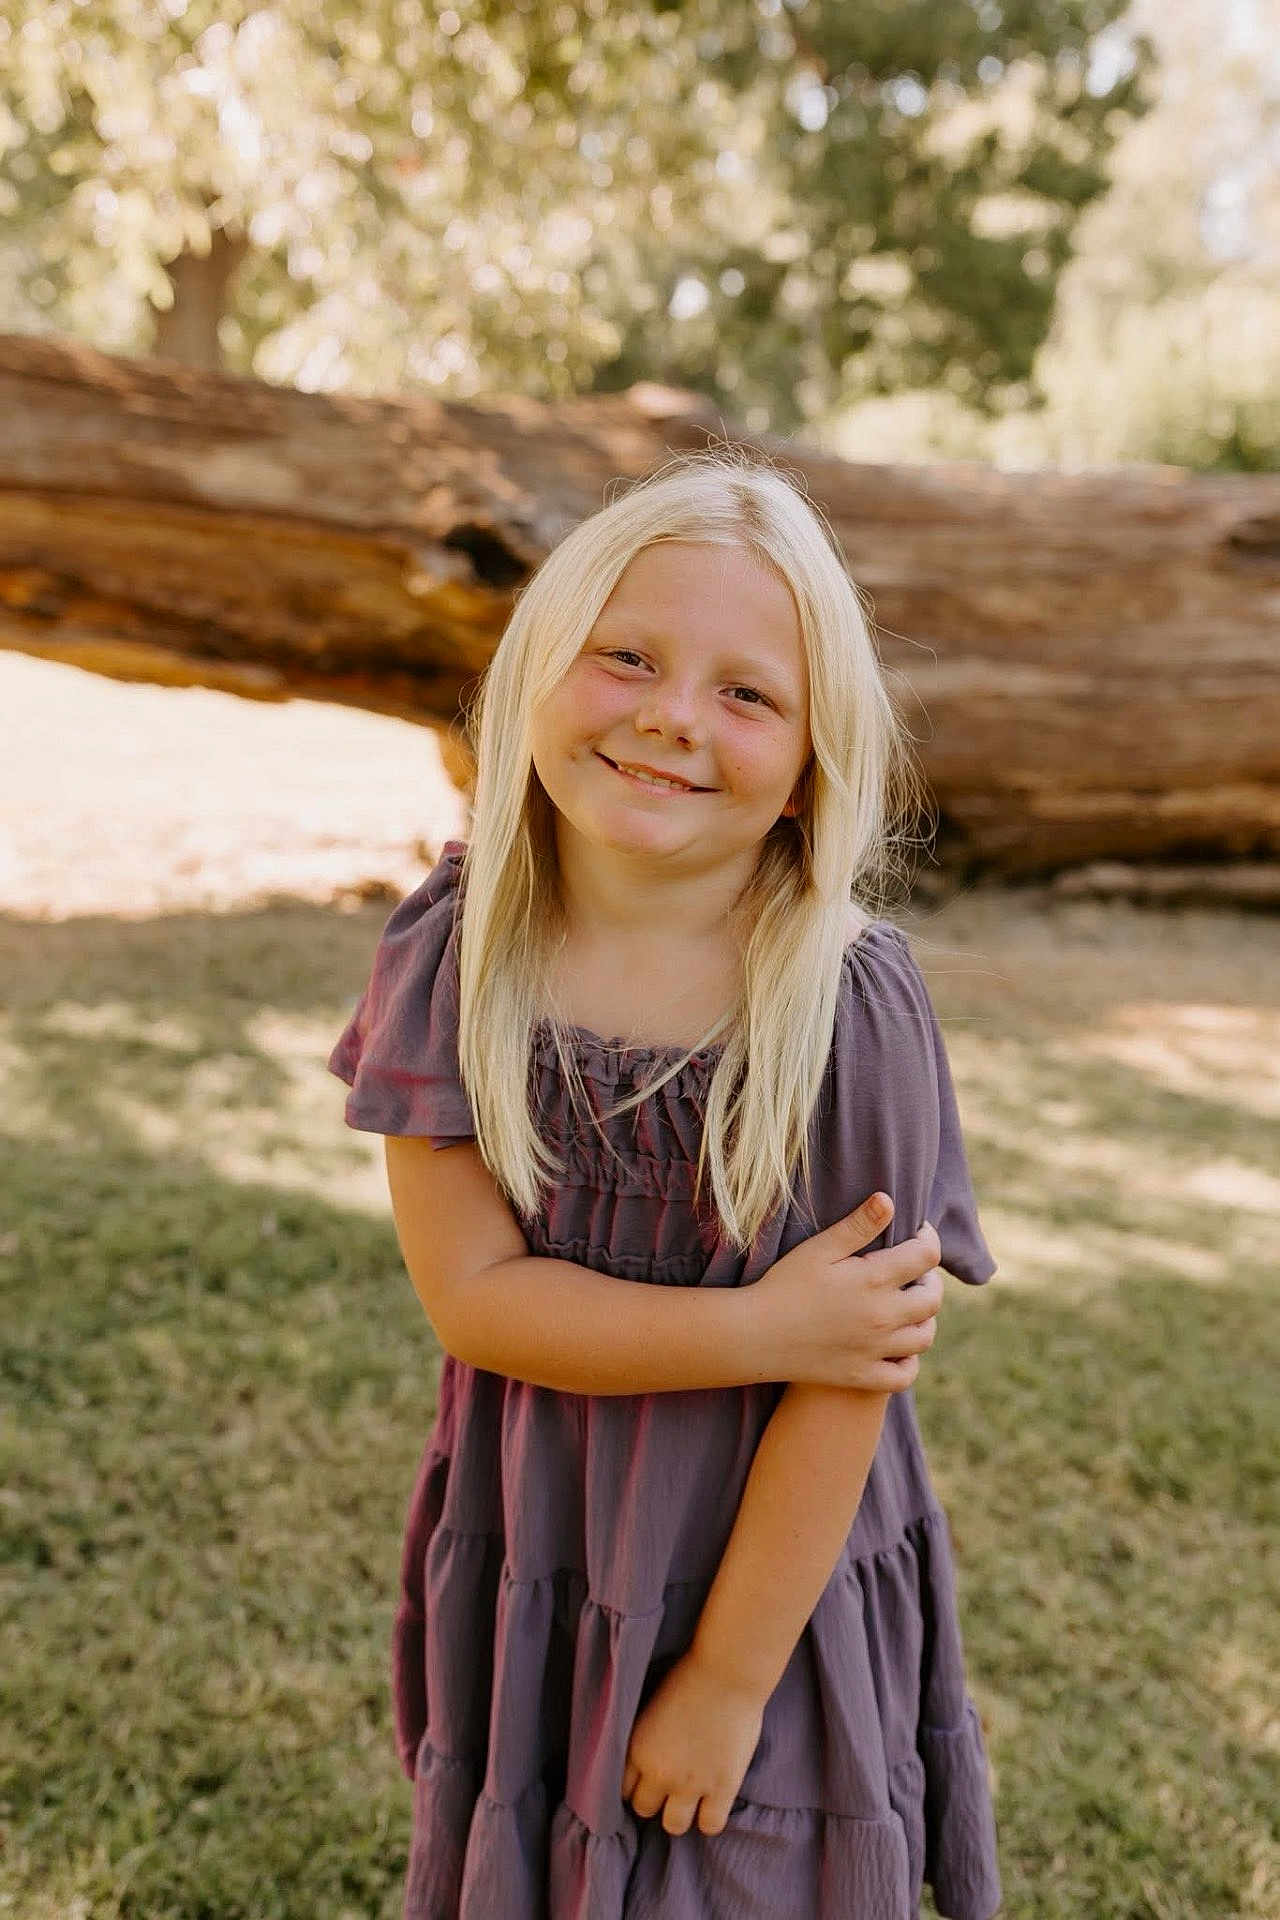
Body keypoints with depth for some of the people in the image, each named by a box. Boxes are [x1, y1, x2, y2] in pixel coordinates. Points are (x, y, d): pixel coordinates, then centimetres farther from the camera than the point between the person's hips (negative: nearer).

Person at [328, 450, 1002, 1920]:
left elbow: (849, 1373, -17)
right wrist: (758, 1326, -25)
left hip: (771, 1590, -2)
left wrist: (730, 1674, -11)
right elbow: (471, 1292, -15)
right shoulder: (455, 955, -13)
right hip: (523, 1579, 3)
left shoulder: (850, 1010, -22)